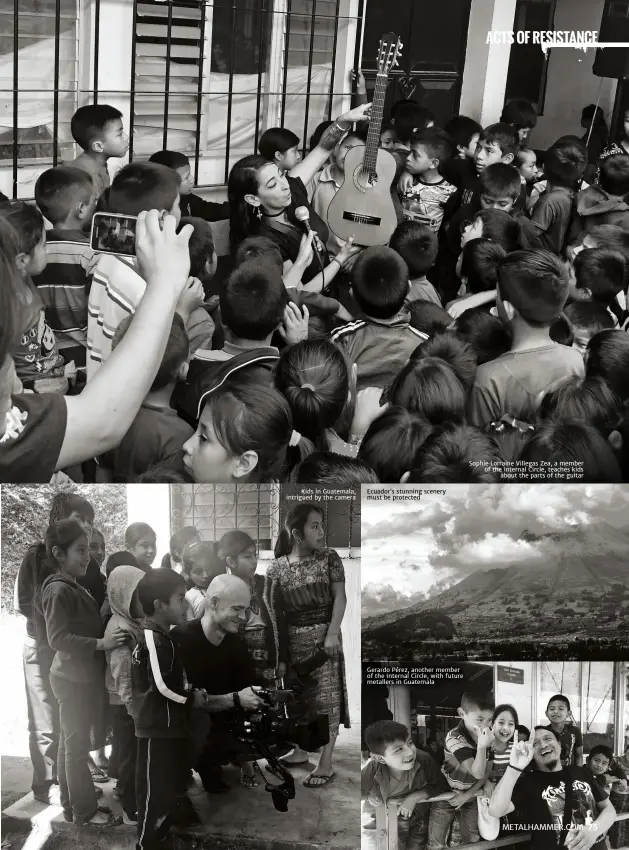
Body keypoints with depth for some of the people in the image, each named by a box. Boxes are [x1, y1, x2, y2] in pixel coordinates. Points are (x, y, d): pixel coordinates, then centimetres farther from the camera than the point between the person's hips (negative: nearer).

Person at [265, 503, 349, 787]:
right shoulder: (277, 569, -3)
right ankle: (300, 750, 33)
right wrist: (279, 656, -1)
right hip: (292, 641, 2)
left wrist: (332, 633, -19)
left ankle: (325, 764, 3)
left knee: (326, 697, -2)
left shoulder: (329, 558, -4)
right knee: (296, 696, 14)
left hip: (323, 637, -2)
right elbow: (273, 614, 0)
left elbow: (340, 598, -7)